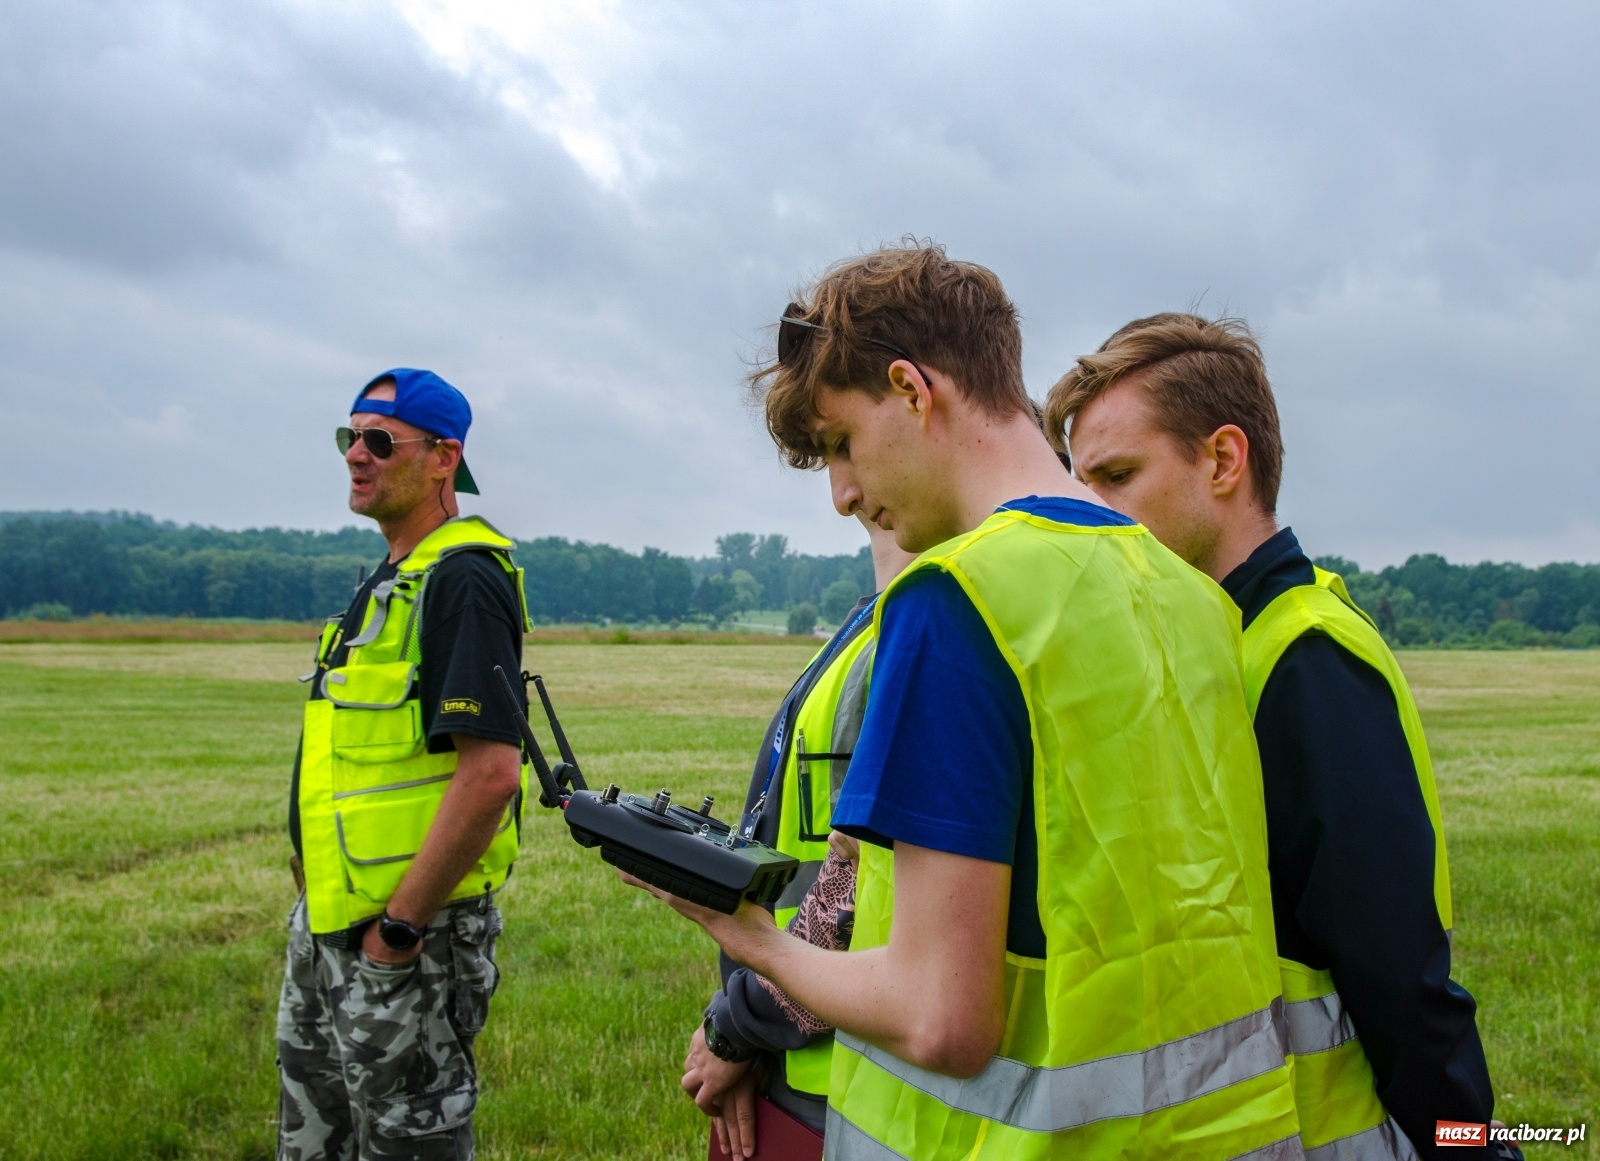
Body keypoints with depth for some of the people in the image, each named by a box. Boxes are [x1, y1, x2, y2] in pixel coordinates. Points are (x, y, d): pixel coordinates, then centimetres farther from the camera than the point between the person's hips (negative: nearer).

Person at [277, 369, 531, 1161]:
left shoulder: (463, 580, -18)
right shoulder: (393, 578, 13)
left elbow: (491, 772, -27)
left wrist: (400, 925, -21)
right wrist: (320, 902, 16)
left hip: (403, 937, -10)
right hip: (329, 919, 10)